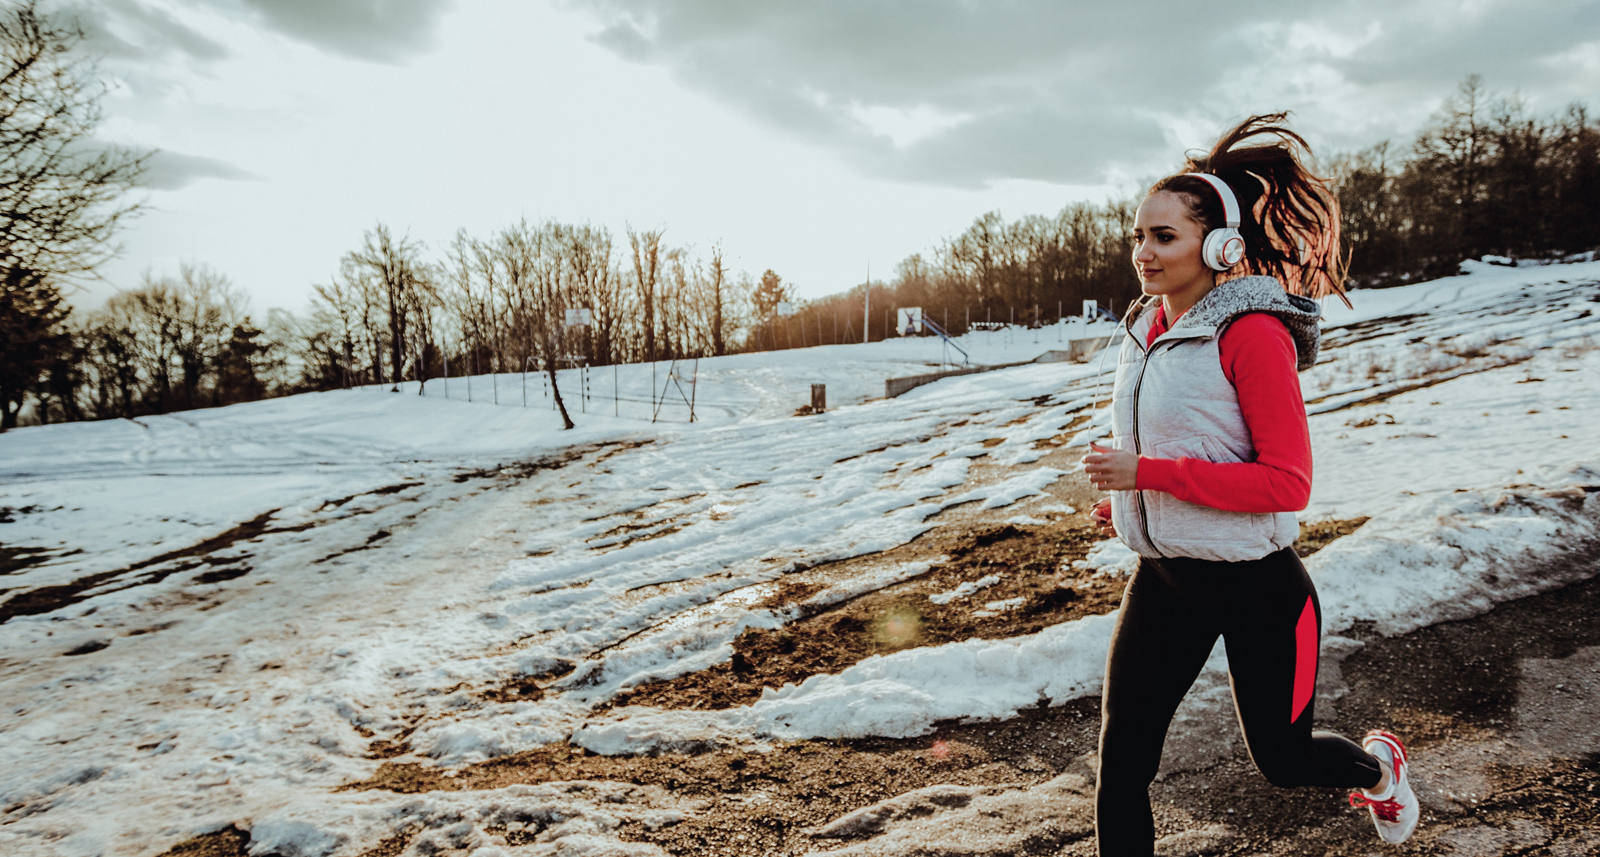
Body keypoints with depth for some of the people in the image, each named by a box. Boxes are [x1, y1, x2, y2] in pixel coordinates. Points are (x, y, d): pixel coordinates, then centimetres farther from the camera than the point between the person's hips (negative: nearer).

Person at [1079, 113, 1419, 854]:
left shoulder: (1252, 333, -19)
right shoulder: (1144, 328, 4)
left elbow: (1288, 484, -22)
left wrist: (1148, 473, -27)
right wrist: (1124, 500, 9)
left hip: (1256, 584, -6)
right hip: (1163, 578, 6)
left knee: (1281, 760, 17)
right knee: (1120, 763, 2)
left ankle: (1377, 767, 51)